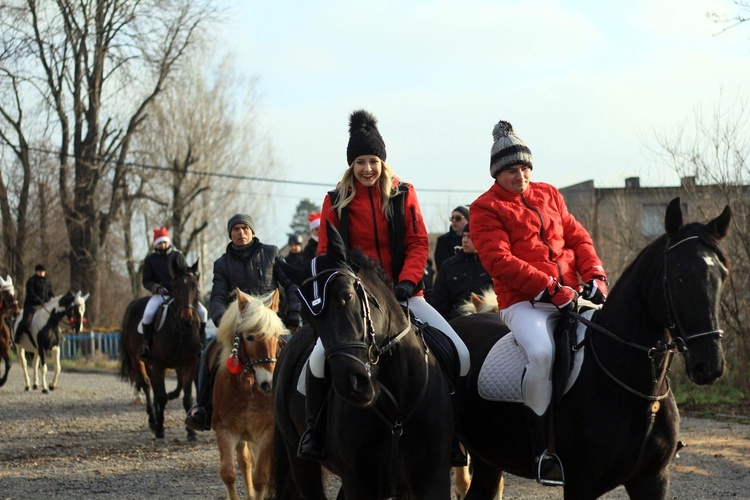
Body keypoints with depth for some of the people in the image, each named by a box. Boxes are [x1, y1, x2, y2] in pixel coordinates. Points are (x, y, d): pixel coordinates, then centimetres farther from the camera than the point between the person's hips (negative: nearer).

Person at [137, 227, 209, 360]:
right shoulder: (150, 259, 5)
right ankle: (146, 344, -10)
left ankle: (201, 343, -1)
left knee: (202, 311, -16)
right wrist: (156, 288, -16)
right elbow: (146, 281, 5)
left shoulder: (178, 256, 7)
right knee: (148, 314, -30)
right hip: (160, 294, -1)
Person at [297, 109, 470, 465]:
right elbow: (326, 253, 5)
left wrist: (406, 282, -15)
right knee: (320, 354, -29)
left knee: (460, 356, -14)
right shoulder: (336, 201, 4)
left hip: (402, 293, 1)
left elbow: (418, 243, 1)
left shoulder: (403, 194, 5)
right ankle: (313, 427, -8)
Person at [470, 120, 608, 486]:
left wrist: (594, 277, -1)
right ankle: (543, 450, -25)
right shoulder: (486, 208, 2)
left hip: (573, 295, 6)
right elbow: (500, 260, -10)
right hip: (523, 301, -6)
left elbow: (578, 238, 19)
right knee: (542, 352, -34)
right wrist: (549, 288, -19)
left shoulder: (549, 195, 20)